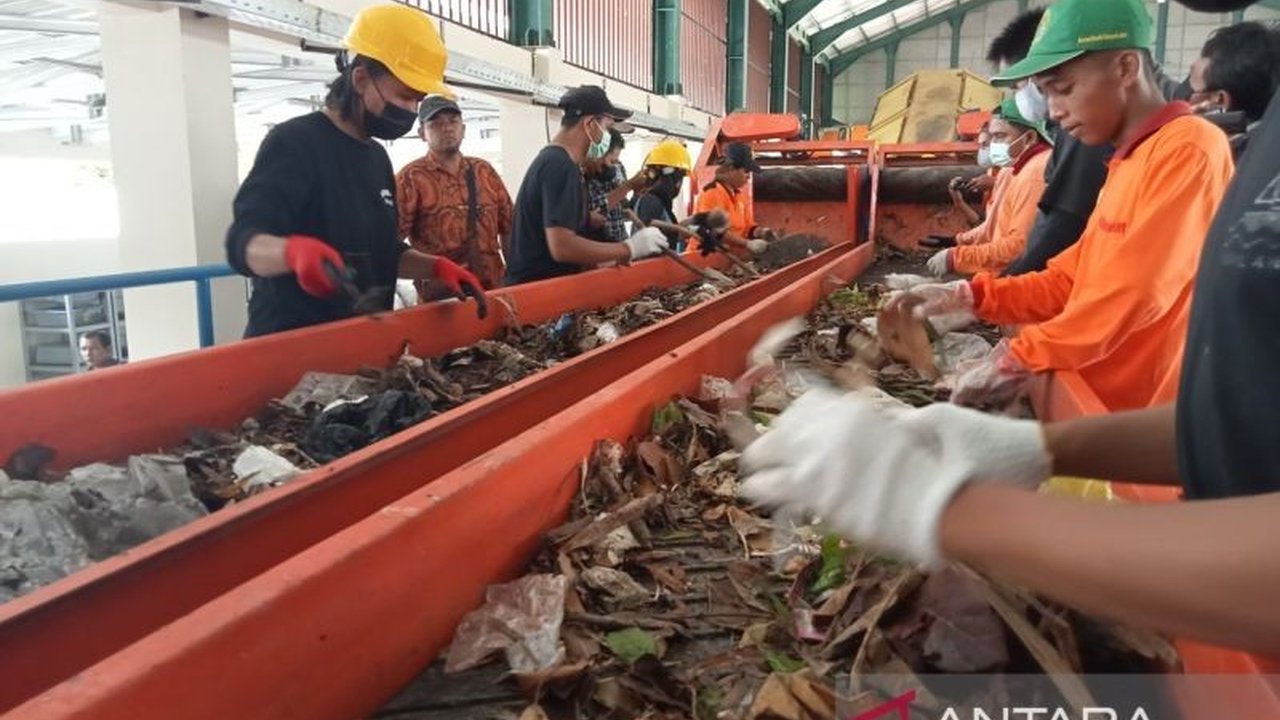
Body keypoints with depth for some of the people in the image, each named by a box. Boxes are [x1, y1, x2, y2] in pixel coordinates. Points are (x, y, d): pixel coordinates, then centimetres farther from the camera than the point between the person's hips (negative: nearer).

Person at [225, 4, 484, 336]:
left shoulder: (377, 157, 12)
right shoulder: (294, 142, -11)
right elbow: (244, 242, -20)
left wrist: (436, 267, -1)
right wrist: (293, 249, -41)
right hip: (291, 341, -7)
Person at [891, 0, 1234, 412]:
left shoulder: (1188, 149, -15)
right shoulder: (1127, 163, 13)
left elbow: (1135, 292, -24)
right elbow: (1070, 280, 12)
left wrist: (1019, 360, -19)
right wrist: (969, 297, 0)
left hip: (1149, 417, -8)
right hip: (1101, 400, 8)